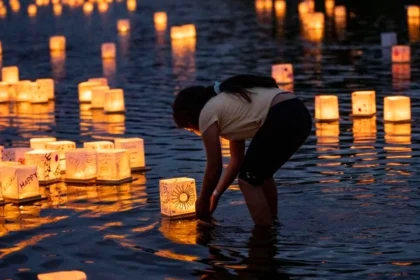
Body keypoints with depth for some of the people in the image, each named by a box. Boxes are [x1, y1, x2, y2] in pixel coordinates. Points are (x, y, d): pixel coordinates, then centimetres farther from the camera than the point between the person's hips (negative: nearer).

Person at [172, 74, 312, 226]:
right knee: (260, 173, 27)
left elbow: (214, 168, 7)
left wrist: (202, 201, 21)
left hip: (282, 120, -10)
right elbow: (237, 160, 34)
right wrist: (215, 194, 37)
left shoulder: (207, 114, 5)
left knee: (248, 180, 4)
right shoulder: (226, 103, 31)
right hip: (300, 115, 10)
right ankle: (271, 224, 34)